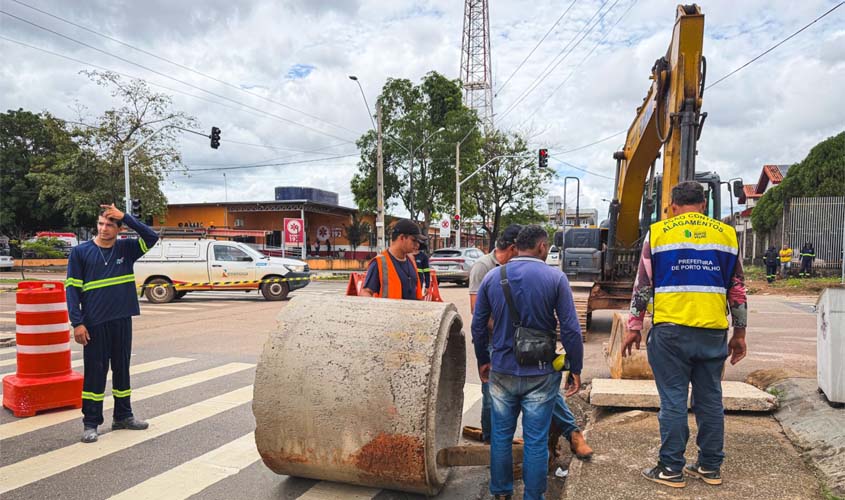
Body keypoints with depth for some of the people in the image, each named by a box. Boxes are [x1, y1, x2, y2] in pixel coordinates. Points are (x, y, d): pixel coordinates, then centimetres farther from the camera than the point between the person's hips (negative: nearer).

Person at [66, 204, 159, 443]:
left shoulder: (126, 248, 4)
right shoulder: (81, 252, -3)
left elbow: (152, 237, -10)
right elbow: (72, 289, -5)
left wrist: (125, 217, -15)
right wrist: (77, 323, -11)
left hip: (122, 321, 3)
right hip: (94, 324, -3)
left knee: (122, 369, 13)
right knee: (95, 372, 3)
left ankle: (123, 416, 26)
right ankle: (90, 423, 13)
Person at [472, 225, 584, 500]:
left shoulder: (492, 277, 0)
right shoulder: (555, 278, -9)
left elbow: (478, 325, 4)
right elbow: (570, 329, -10)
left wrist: (483, 360, 17)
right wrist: (575, 369, 0)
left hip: (501, 371, 3)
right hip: (540, 373, -2)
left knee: (501, 435, 16)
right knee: (535, 441, 8)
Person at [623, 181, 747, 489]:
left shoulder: (658, 232, 1)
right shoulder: (726, 234, 9)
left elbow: (643, 285, 0)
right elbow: (737, 289, 11)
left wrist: (634, 327, 5)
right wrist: (739, 333, 17)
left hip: (671, 330, -3)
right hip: (713, 332, 3)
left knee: (673, 400, 3)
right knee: (710, 399, 12)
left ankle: (672, 469, 9)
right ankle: (710, 467, 23)